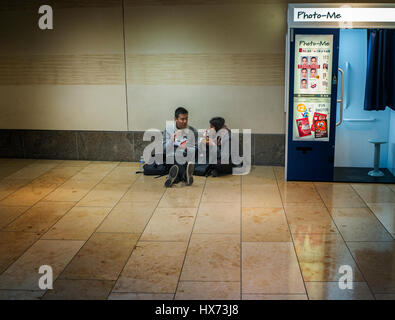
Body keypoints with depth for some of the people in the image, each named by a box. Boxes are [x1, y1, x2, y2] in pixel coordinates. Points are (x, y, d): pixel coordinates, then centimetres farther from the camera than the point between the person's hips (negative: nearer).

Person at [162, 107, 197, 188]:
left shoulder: (192, 131, 5)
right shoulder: (168, 129, 4)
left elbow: (196, 150, 4)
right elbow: (164, 149, -1)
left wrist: (187, 148, -17)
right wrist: (172, 139, -17)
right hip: (171, 159, -1)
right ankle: (185, 176, -55)